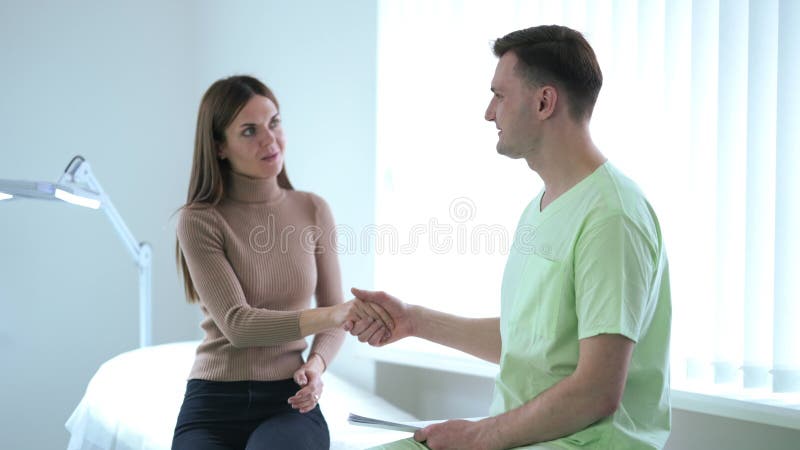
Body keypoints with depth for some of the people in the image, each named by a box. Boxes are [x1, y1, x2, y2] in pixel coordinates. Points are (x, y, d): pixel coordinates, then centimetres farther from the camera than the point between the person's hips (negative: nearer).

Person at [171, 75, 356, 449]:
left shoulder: (313, 211, 5)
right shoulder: (199, 221, -6)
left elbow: (331, 311, 12)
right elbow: (237, 324, -16)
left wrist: (317, 363, -10)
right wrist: (337, 314, -29)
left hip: (290, 402, 1)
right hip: (214, 404, -1)